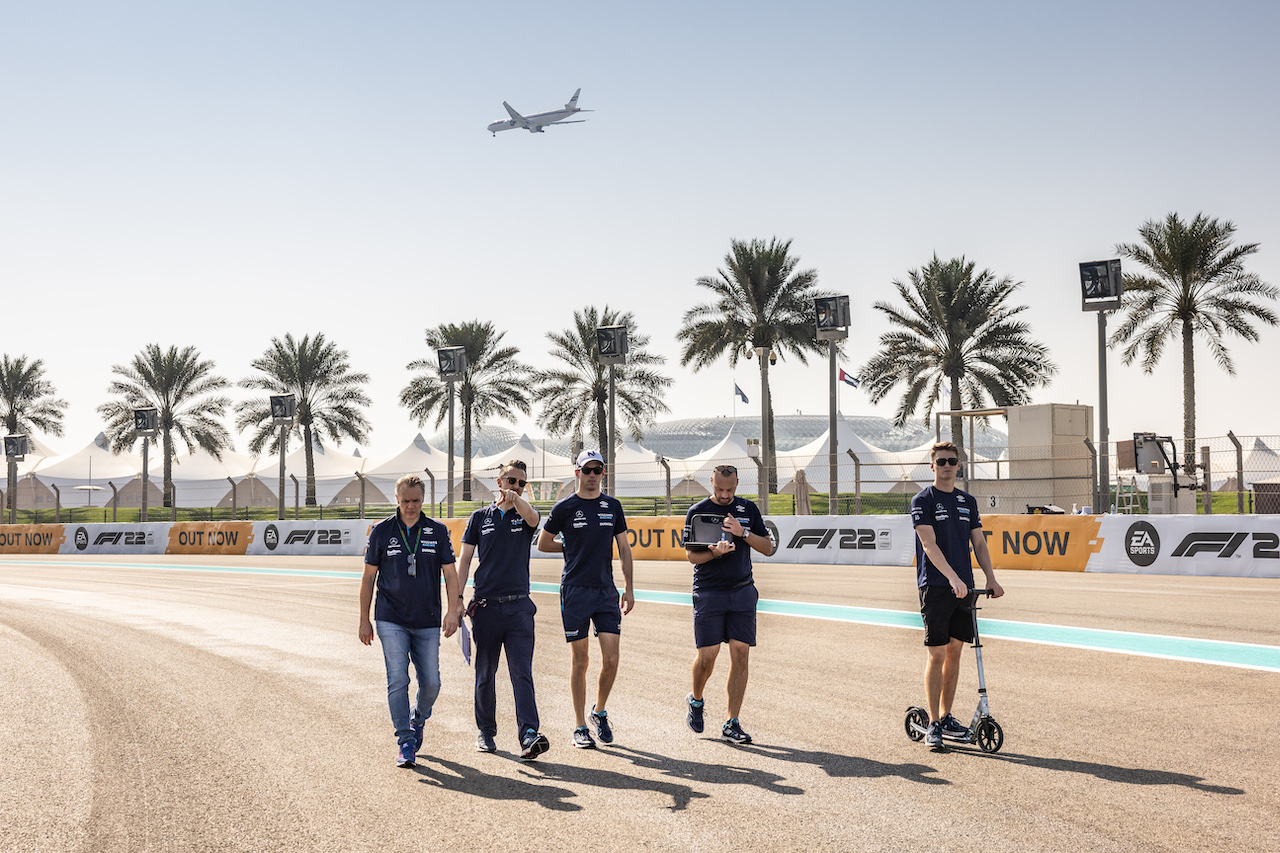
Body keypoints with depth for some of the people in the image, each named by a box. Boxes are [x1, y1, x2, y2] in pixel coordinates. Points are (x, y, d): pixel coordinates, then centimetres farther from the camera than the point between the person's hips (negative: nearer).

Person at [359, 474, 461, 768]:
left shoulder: (437, 531, 4)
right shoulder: (381, 531, 2)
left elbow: (450, 574, 4)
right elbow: (368, 578, 6)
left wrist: (453, 609, -9)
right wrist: (364, 620, 4)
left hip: (427, 622, 1)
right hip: (391, 621, -1)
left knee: (431, 682, 3)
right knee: (398, 680, -11)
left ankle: (418, 720, 33)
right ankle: (405, 743, -4)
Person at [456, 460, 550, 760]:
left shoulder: (525, 516, 8)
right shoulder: (480, 517, 10)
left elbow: (532, 517, -21)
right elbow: (464, 559, 9)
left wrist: (514, 496, -13)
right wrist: (457, 600, 2)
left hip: (518, 605, -1)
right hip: (485, 605, 1)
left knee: (522, 673, -10)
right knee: (485, 673, 9)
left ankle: (528, 735, -17)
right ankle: (485, 732, 22)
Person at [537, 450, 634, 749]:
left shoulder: (612, 506, 10)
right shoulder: (564, 508, 0)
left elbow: (624, 548, 13)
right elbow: (543, 543, 10)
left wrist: (629, 588, 9)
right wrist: (576, 548, 9)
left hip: (606, 590, 3)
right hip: (575, 591, -3)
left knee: (611, 659, -4)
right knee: (580, 661, 0)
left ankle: (600, 711, 20)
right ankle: (580, 727, 9)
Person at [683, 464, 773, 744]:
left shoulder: (748, 509, 8)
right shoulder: (697, 511, 0)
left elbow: (768, 548, 5)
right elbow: (691, 555, -4)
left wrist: (742, 532, -11)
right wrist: (715, 552, -23)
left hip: (742, 592, 3)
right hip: (708, 592, -2)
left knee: (740, 655, -3)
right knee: (707, 656, -5)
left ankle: (732, 724, 3)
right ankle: (696, 700, 27)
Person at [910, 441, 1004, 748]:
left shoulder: (968, 501, 14)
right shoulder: (923, 500, -4)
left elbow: (978, 542, 14)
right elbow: (929, 544, -15)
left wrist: (991, 579, 2)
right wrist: (952, 577, -26)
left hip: (964, 587, 6)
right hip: (935, 586, -5)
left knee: (955, 650, 9)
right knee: (937, 654, -6)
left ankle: (946, 717, 19)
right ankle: (933, 723, 0)